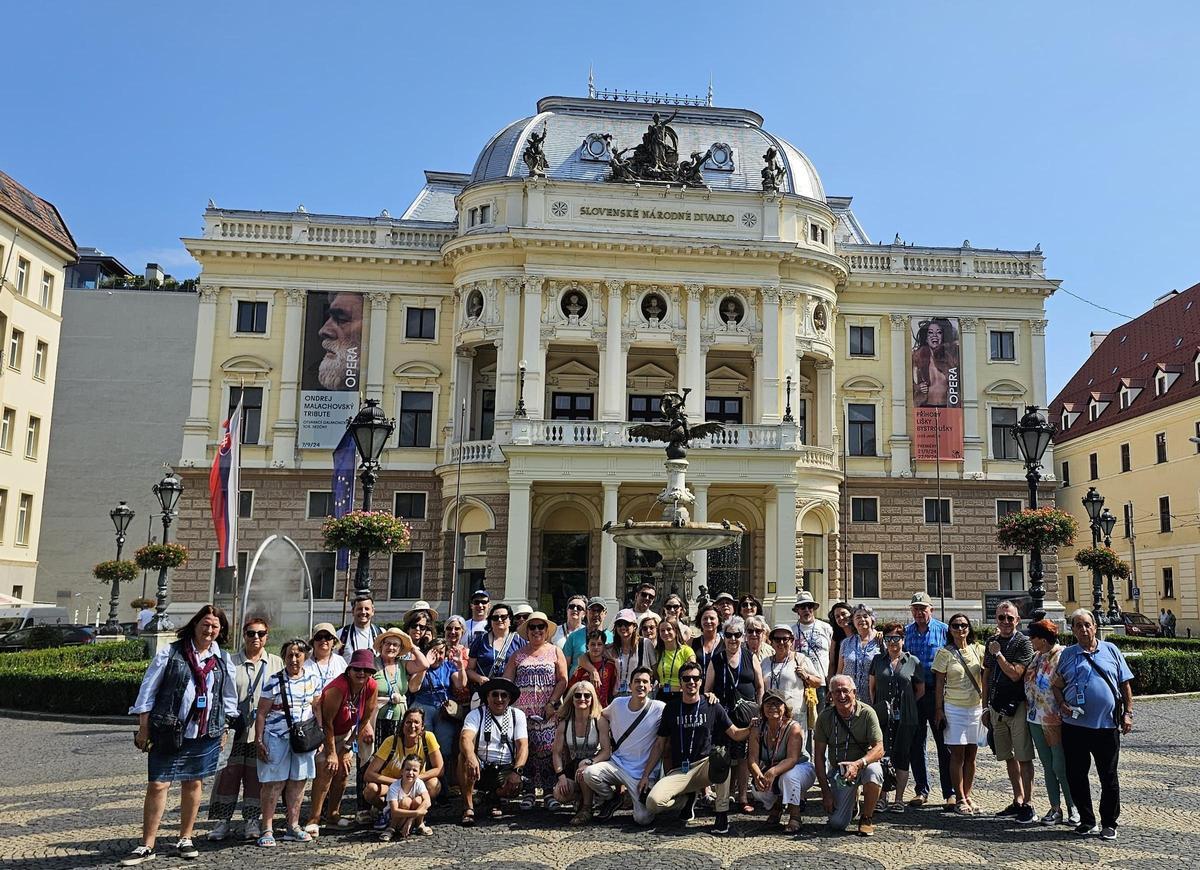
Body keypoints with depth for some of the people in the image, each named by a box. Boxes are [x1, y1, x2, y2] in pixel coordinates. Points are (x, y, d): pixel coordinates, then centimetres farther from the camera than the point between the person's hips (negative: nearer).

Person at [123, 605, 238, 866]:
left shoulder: (223, 659, 9)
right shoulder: (170, 652, -3)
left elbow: (229, 696, 17)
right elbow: (148, 691, -2)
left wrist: (224, 727, 15)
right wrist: (143, 728, -4)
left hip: (206, 733, 3)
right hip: (168, 732, -3)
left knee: (194, 784, 10)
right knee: (157, 785, -4)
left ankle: (185, 839, 24)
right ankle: (146, 846, 6)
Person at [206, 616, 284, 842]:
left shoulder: (276, 663, 9)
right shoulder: (231, 662, 3)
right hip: (236, 730, -1)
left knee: (256, 776, 6)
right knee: (229, 774, 0)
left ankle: (252, 821, 15)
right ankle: (223, 821, 11)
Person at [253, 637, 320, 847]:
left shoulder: (312, 679, 5)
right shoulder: (275, 681, -7)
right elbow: (262, 712, -4)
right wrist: (258, 740, -8)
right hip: (277, 737, -4)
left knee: (298, 782, 9)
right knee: (274, 783, -2)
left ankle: (293, 826, 20)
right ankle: (267, 830, 7)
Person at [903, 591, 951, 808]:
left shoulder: (943, 630, 0)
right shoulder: (905, 632, 9)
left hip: (938, 693, -3)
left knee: (944, 743, 2)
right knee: (915, 743, 8)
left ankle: (950, 792, 11)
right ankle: (921, 790, 18)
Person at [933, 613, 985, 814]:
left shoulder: (978, 650, 5)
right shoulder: (944, 653, -4)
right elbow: (939, 683, -3)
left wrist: (986, 706, 4)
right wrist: (939, 709, -7)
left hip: (976, 707, 3)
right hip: (954, 707, -3)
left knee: (971, 755, 7)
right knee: (958, 755, -2)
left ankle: (967, 796, 16)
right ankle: (959, 799, 4)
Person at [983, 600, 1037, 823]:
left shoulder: (1023, 642, -7)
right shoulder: (992, 642, 13)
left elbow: (1015, 674, -17)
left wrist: (998, 654, -10)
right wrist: (986, 706, 16)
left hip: (1017, 706, -6)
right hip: (996, 707, 7)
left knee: (1023, 757, -3)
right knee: (1008, 757, 12)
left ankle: (1028, 805, 2)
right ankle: (1017, 801, 21)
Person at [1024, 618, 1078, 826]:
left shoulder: (1062, 657, -15)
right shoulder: (1037, 656, 10)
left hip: (1056, 722, -8)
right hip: (1037, 720, 8)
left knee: (1061, 768, -2)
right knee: (1048, 767, 12)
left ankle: (1073, 809, 13)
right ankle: (1055, 809, 20)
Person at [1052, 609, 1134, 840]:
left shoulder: (1110, 650, 6)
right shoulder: (1067, 654, 7)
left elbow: (1125, 684, 8)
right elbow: (1056, 685, 10)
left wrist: (1128, 713, 1)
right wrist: (1062, 705, -8)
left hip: (1107, 725, -1)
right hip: (1075, 725, 1)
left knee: (1109, 777, 5)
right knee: (1076, 775, 5)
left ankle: (1109, 824, 19)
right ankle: (1087, 821, 20)